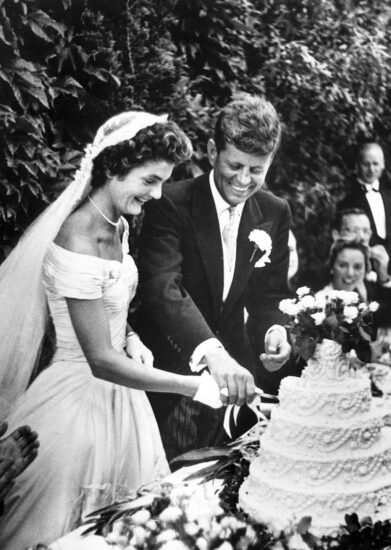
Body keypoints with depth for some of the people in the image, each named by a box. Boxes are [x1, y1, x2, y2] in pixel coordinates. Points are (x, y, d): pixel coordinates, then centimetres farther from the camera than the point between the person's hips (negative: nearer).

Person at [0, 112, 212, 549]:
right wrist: (195, 386, -28)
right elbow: (100, 361, -26)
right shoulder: (78, 242, -25)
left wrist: (130, 340, -2)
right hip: (81, 400, -8)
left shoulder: (117, 226, 2)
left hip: (118, 395, 9)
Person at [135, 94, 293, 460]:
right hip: (172, 372, -4)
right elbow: (162, 286, -29)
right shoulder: (172, 203, -17)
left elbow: (269, 293, 5)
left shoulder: (275, 213, 0)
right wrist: (211, 352, -44)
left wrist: (274, 330, -18)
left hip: (233, 368, 4)